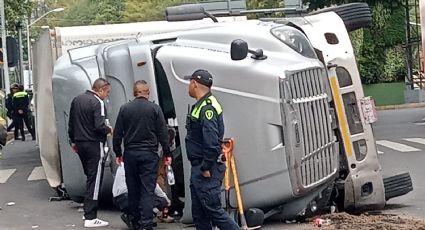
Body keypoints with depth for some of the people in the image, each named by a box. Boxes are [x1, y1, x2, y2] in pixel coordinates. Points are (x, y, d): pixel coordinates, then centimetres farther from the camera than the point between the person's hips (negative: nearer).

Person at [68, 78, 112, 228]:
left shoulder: (77, 100, 11)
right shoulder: (97, 103, -15)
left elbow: (71, 124, 17)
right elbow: (99, 126, -23)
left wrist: (73, 141, 25)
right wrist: (109, 130, -3)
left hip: (80, 144, 8)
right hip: (94, 145, -8)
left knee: (90, 177, 20)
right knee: (94, 181, -5)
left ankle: (88, 211, 24)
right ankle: (90, 218, -6)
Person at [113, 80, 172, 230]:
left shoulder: (124, 109, 3)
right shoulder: (155, 109, -3)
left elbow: (117, 133, 6)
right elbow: (163, 133, -2)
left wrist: (118, 153, 15)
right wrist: (167, 153, 5)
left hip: (130, 154, 3)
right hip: (149, 154, -3)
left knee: (133, 189, 12)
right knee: (147, 190, -4)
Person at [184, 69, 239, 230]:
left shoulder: (207, 108, -18)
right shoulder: (200, 105, 16)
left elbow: (212, 142, -25)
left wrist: (206, 168, -22)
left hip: (207, 170, -10)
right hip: (199, 169, 10)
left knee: (213, 210, -10)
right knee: (199, 213, 13)